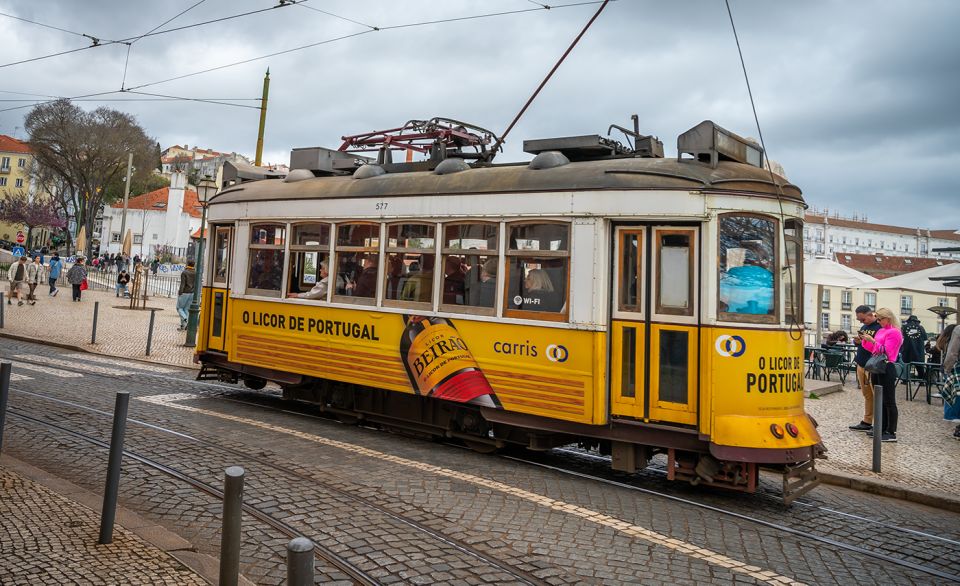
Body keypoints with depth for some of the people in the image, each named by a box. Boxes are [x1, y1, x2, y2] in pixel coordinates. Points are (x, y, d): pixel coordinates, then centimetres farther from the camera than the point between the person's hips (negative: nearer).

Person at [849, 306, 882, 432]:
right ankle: (867, 422, 19)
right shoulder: (864, 327, 15)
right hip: (861, 365, 8)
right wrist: (856, 340, 2)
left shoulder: (880, 327, -11)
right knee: (867, 395, 13)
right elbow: (857, 341, 24)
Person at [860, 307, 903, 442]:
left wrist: (872, 341, -22)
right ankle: (882, 428, 21)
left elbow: (886, 351, -17)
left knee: (889, 401, -5)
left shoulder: (894, 332, -11)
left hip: (887, 368, -9)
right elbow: (873, 349, 16)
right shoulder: (881, 330, 14)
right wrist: (866, 340, 2)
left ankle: (891, 433, -1)